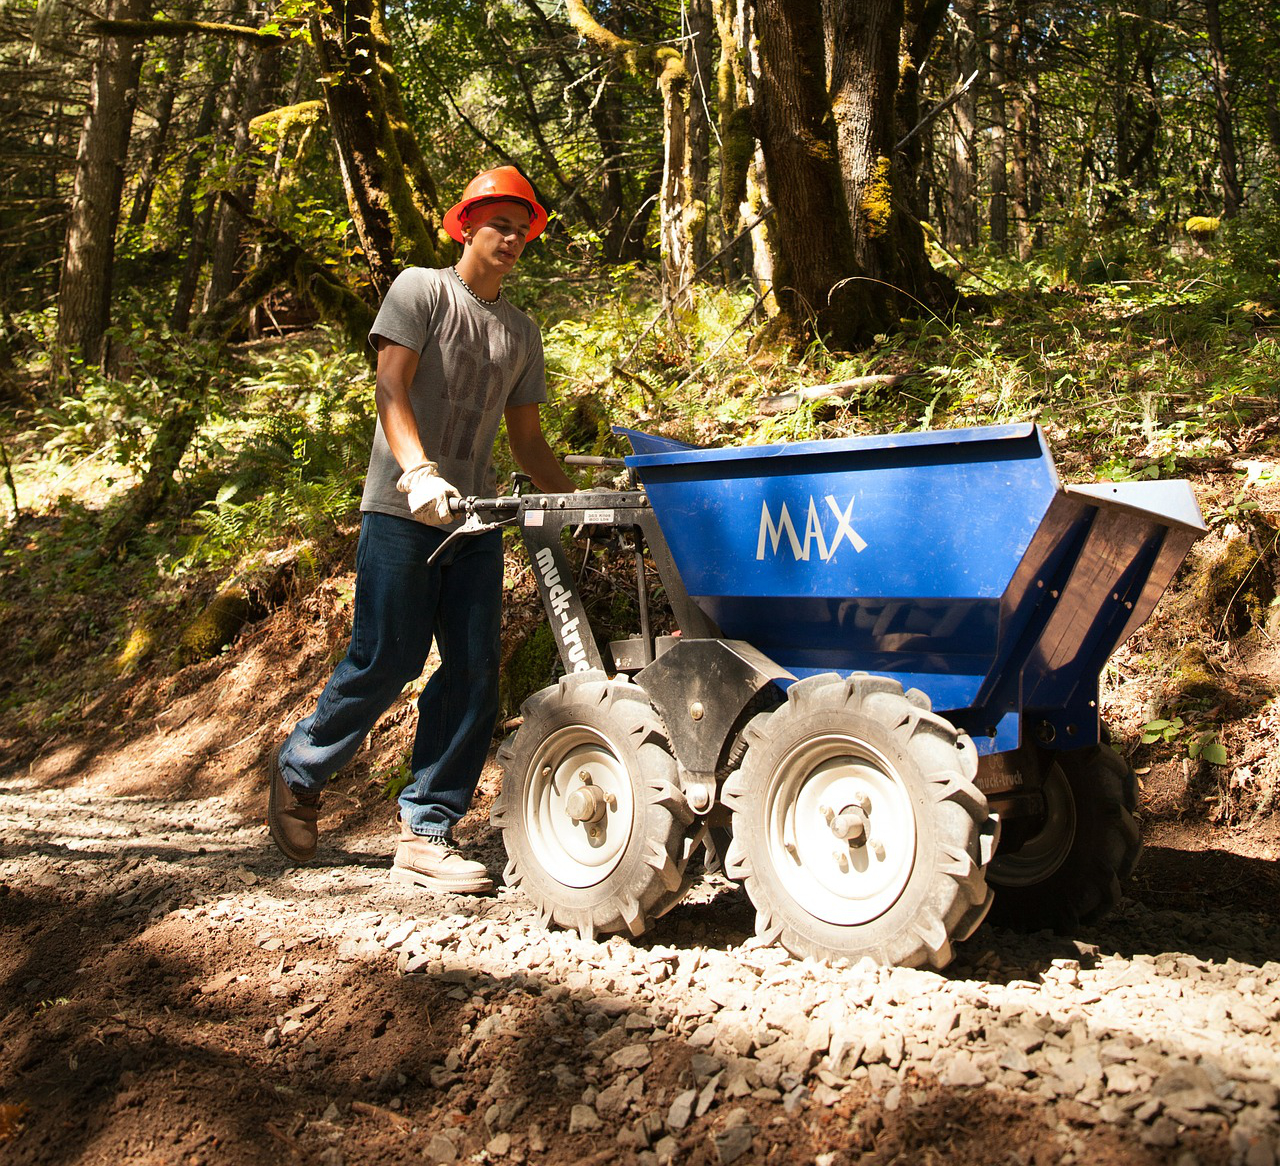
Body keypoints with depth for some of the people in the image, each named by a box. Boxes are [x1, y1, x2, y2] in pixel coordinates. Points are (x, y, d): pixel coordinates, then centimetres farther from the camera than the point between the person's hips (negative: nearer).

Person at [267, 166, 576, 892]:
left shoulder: (522, 334, 19)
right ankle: (301, 771, 20)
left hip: (475, 517, 6)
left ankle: (427, 834, 6)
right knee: (386, 661, -6)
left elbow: (528, 439, 20)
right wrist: (419, 471, -27)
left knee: (475, 673, -2)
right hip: (402, 509, -6)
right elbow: (392, 389, -11)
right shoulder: (421, 289, 1)